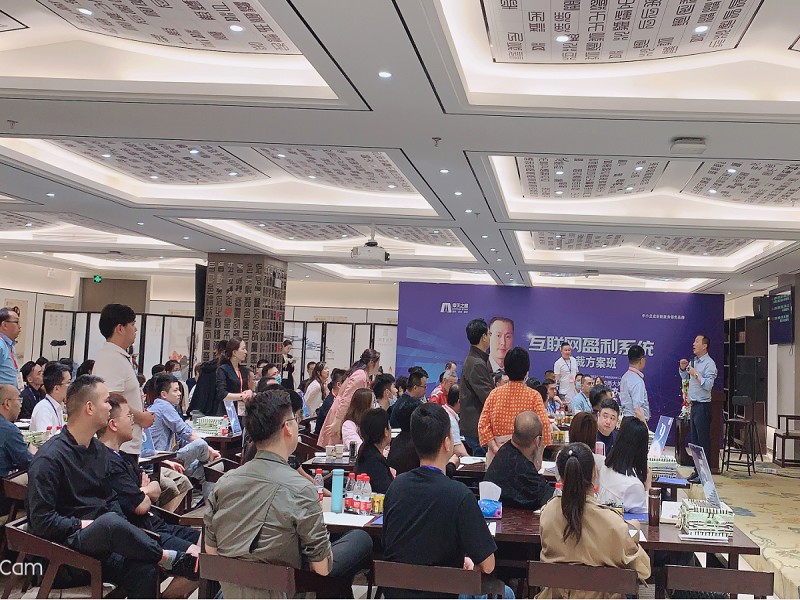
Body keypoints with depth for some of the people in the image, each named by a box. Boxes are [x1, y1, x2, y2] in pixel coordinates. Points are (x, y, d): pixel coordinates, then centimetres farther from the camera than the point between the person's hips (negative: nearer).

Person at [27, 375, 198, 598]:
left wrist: (120, 528, 2)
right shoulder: (49, 458, -12)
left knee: (144, 570, -23)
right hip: (65, 542, -7)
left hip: (100, 538, 7)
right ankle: (170, 559, -19)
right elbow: (41, 520, -16)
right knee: (109, 521, -37)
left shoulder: (98, 449, 14)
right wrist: (83, 524, -15)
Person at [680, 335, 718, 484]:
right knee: (695, 440, 13)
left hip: (703, 406, -9)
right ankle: (697, 471, 21)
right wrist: (683, 368, 9)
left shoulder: (709, 364, -13)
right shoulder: (693, 362, 13)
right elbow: (684, 377, 28)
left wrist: (695, 374, -22)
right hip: (694, 405, 9)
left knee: (703, 440, -5)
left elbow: (708, 385, -23)